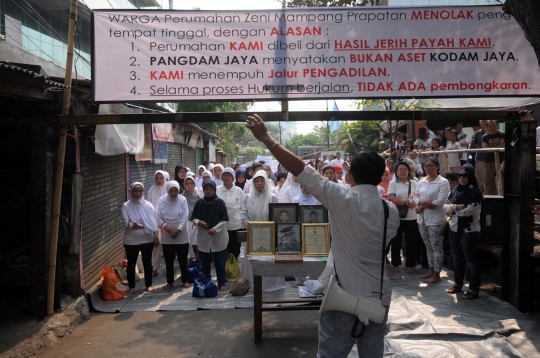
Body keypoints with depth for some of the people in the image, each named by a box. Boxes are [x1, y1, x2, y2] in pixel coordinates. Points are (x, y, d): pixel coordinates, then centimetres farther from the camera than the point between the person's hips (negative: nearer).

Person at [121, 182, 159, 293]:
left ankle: (149, 284, 24)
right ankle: (131, 286, 24)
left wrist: (156, 236, -16)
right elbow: (126, 223, -14)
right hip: (131, 241, -1)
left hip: (147, 239, 1)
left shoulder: (148, 205, -1)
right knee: (131, 263, 10)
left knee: (147, 263, 10)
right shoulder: (126, 206, -4)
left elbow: (153, 221, -6)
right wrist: (143, 226, -14)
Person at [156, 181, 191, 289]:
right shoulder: (162, 200, -3)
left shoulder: (183, 200, -7)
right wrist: (167, 227, -17)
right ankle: (170, 281, 23)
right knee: (168, 260, 10)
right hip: (167, 236, 1)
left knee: (183, 260, 8)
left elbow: (185, 217, -9)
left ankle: (185, 280, 22)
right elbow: (158, 216, -5)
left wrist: (178, 230, -17)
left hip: (181, 235, -1)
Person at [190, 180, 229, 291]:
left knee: (220, 262, 3)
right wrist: (198, 222, -13)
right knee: (205, 262, 10)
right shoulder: (199, 203, 2)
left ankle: (221, 283, 13)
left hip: (218, 236, -2)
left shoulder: (220, 202, -5)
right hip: (203, 236, 2)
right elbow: (193, 218, 9)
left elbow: (225, 220, -5)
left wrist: (215, 229, -18)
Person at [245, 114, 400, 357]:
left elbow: (301, 171, -17)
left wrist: (266, 138, -12)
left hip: (344, 297, -4)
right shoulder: (392, 212, -2)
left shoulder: (343, 199, -16)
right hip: (378, 298, 5)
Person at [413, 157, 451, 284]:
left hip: (435, 219, -6)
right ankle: (431, 271, 25)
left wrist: (422, 204, -11)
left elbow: (440, 201, -16)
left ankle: (436, 274, 9)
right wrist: (427, 203, -13)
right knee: (428, 247, 14)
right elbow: (416, 198, 6)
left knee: (436, 247, 1)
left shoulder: (443, 182, -8)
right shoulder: (421, 181, 11)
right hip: (422, 218, 6)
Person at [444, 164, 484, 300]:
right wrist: (458, 207, -15)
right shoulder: (455, 190, 7)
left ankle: (474, 289, 11)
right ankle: (458, 283, 30)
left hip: (469, 231, -6)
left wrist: (453, 207, -6)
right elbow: (445, 207, 1)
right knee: (457, 257, 16)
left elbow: (468, 211, -20)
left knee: (470, 260, 1)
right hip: (454, 229, 6)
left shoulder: (476, 192, -11)